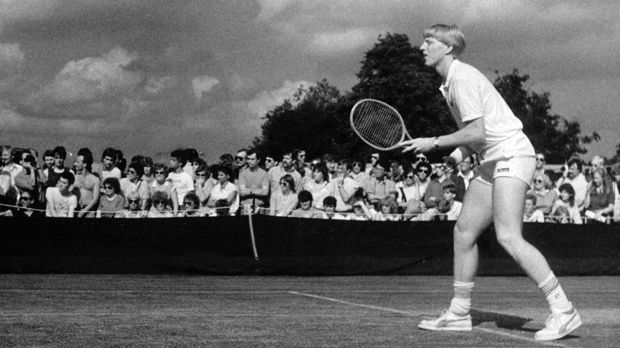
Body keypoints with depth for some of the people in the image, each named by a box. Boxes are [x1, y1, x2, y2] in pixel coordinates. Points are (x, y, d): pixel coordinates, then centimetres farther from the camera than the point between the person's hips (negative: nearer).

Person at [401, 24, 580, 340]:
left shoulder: (462, 77, -13)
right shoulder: (448, 84, 17)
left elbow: (477, 132, -20)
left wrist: (434, 143, -12)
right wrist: (456, 155, 5)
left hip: (511, 154, -10)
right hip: (491, 161, 10)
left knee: (508, 237, -20)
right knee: (464, 231, 10)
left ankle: (563, 311, -19)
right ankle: (459, 314, 19)